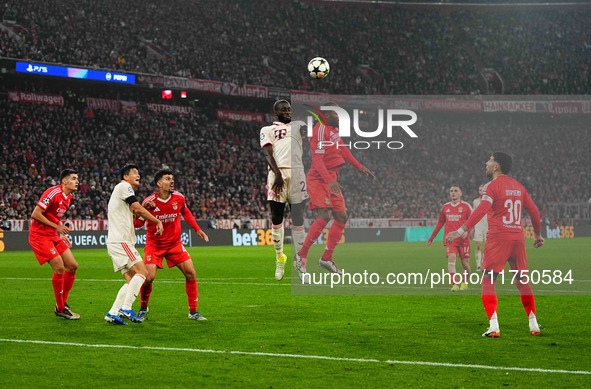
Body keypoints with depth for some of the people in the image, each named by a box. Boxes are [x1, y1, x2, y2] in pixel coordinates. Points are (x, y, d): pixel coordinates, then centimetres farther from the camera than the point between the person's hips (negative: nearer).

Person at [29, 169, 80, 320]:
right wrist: (56, 226, -19)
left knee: (72, 266, 4)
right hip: (40, 236, -9)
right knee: (59, 268, -15)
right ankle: (60, 308, -3)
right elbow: (35, 214, -21)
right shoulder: (53, 193, -19)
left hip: (54, 236, 9)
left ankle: (63, 303, 14)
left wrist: (62, 234, 12)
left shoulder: (68, 197, 11)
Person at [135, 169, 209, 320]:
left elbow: (185, 212, 15)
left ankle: (193, 312, 5)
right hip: (154, 244, -3)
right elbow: (137, 224, -12)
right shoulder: (149, 202, -17)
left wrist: (197, 229, 11)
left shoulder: (178, 198, -7)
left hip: (175, 244, 3)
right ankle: (143, 308, 12)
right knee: (149, 277, -16)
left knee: (190, 273, -6)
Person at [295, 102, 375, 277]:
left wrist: (360, 167, 26)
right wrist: (329, 181, -34)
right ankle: (301, 255, -12)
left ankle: (327, 258, 16)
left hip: (331, 179, 9)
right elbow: (317, 160, -23)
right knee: (325, 216, -21)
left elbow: (342, 149, 26)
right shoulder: (320, 130, -16)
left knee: (341, 218, 6)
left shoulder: (334, 128, 13)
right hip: (318, 179, -9)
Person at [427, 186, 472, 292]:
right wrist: (431, 238, 24)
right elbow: (440, 223, 23)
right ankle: (454, 284, -24)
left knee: (465, 262, 1)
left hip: (463, 239, -2)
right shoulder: (446, 206, 13)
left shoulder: (465, 206, 2)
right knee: (451, 258, -19)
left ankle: (465, 282, 27)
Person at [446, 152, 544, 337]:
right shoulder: (518, 186, 14)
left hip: (498, 238, -6)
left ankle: (494, 327, -13)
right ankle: (534, 325, 14)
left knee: (488, 282, -2)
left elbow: (482, 210, -20)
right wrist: (538, 234, 32)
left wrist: (461, 230, -26)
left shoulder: (492, 186, -6)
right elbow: (533, 210, 19)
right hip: (518, 237, 6)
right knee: (522, 281, 15)